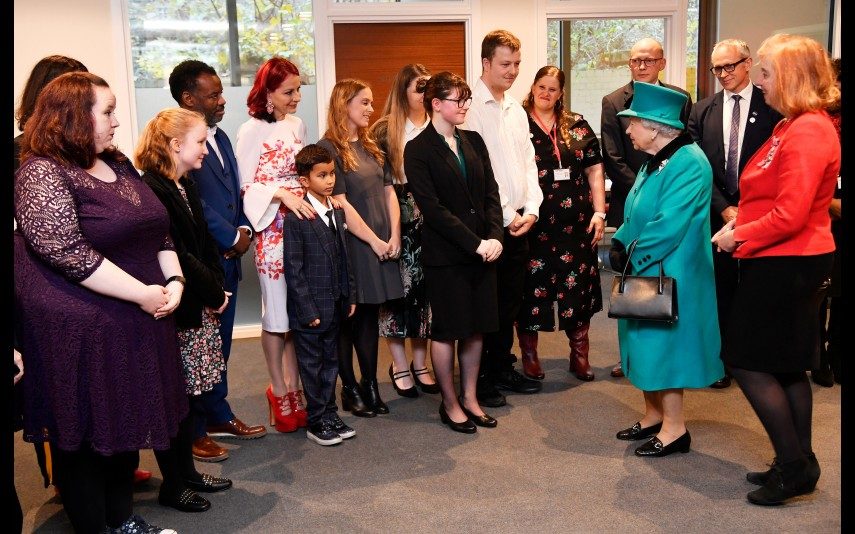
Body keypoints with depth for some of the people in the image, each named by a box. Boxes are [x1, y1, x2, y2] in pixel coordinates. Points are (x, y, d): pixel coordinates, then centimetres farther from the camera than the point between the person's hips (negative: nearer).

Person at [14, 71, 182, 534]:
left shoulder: (117, 164, 11)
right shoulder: (41, 173, -14)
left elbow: (158, 230, 13)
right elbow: (67, 254, -23)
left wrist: (174, 281, -4)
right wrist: (143, 294, -20)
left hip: (137, 323, 8)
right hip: (80, 333, -8)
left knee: (129, 423, 17)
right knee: (85, 435, 7)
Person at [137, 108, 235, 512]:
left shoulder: (185, 186, 12)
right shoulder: (151, 190, -17)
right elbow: (176, 257, -21)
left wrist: (217, 287, 3)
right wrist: (214, 293, -12)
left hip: (198, 307, 9)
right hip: (174, 309, -9)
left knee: (188, 393, 15)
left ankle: (186, 471, 28)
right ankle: (172, 485, 16)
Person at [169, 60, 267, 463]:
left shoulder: (220, 137, 13)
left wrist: (243, 230, 1)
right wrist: (232, 238, -12)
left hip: (227, 257, 8)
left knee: (220, 342, 18)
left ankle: (218, 415, 32)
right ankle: (193, 430, 16)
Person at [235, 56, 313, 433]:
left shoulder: (298, 126, 11)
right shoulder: (252, 131, -6)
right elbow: (247, 186, -8)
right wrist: (283, 195, -22)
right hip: (273, 229, -5)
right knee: (277, 313, 3)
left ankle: (293, 388, 19)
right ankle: (279, 392, 17)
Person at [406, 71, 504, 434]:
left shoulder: (473, 141, 10)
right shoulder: (419, 150, -7)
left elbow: (491, 193, 8)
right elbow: (433, 208, -14)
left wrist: (495, 236, -7)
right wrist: (475, 243, -16)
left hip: (483, 250, 6)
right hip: (445, 254, -5)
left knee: (476, 327, 11)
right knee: (446, 329, 5)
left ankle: (469, 397, 26)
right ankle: (450, 404, 20)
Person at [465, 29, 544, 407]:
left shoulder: (516, 110, 14)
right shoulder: (471, 108, -10)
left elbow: (528, 163, 14)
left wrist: (531, 209, 0)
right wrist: (506, 215, -13)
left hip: (519, 219, 7)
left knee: (510, 300, 14)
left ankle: (502, 368, 28)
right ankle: (479, 379, 13)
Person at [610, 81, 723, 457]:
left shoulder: (688, 164, -20)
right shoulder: (656, 161, 10)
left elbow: (668, 226, -25)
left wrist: (633, 257, -16)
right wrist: (620, 243, 0)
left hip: (669, 277, -9)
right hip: (646, 274, 9)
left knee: (663, 344, -2)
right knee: (647, 344, 15)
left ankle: (674, 428, 11)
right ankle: (653, 416, 28)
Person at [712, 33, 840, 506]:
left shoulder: (807, 132, -19)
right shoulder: (795, 125, 13)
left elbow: (790, 215, -23)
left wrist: (739, 236, -12)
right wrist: (741, 221, 6)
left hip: (786, 266, -10)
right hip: (790, 263, 10)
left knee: (748, 361, -3)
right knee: (788, 366, 15)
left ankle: (794, 466, 7)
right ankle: (798, 465, 25)